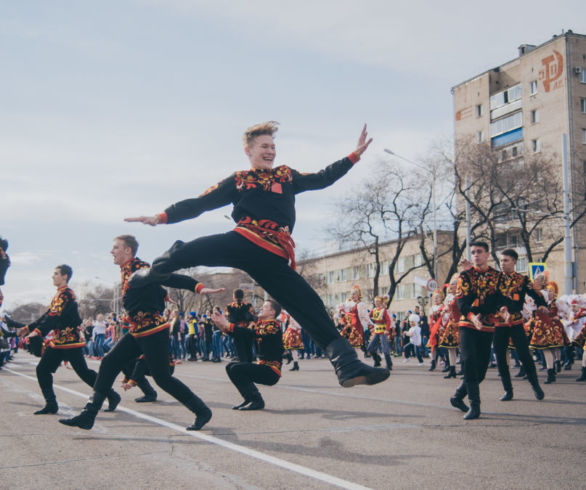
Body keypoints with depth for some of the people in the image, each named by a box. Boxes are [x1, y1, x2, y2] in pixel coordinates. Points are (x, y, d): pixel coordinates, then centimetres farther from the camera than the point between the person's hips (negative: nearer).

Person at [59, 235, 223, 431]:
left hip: (153, 332, -9)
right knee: (109, 363, 3)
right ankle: (88, 416, 7)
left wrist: (199, 287, -35)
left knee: (162, 378, -5)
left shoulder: (140, 269, -14)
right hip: (137, 332, 9)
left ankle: (202, 411, 9)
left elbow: (170, 278, -25)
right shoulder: (126, 271, 13)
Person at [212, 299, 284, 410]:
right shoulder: (260, 324, 15)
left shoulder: (273, 326, -14)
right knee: (230, 367, 10)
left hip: (272, 372, -9)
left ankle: (256, 400, -10)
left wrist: (227, 325, -29)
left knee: (236, 369, -21)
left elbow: (251, 333, -28)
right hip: (262, 366, 9)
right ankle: (249, 399, 10)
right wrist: (223, 326, -6)